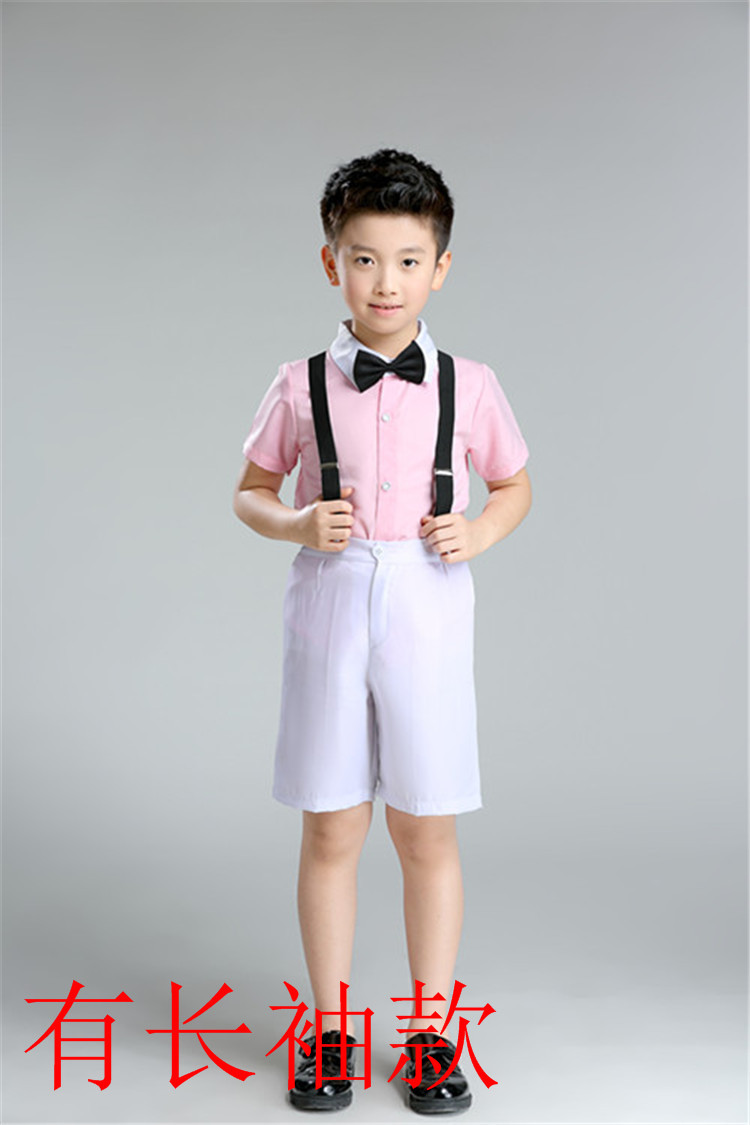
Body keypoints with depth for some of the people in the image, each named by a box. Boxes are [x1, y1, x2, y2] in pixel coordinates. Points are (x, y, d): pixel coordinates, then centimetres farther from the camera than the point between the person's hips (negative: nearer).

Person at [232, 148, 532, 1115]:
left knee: (426, 831, 7)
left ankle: (430, 1034, 22)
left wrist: (480, 533, -5)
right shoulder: (301, 387, 0)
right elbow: (249, 492, 11)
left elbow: (515, 486, 15)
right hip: (330, 604, 0)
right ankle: (329, 1031, 23)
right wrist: (294, 524, -10)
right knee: (330, 830, 7)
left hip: (427, 609, 0)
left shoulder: (467, 386, 1)